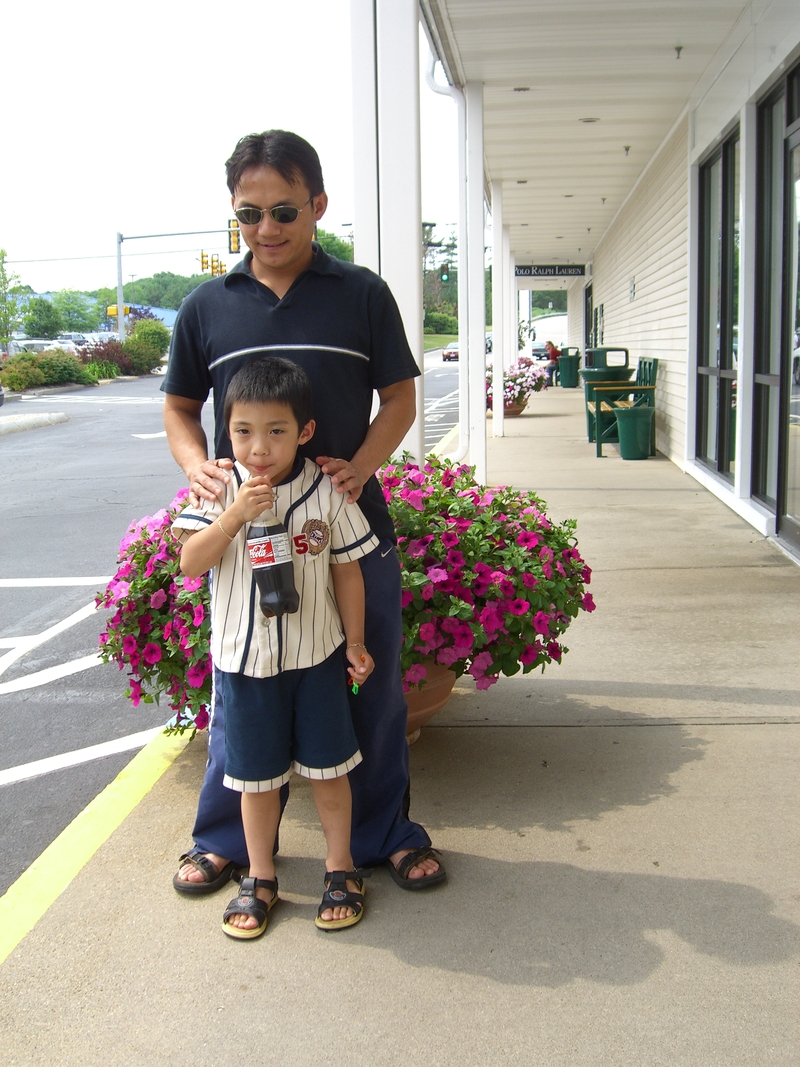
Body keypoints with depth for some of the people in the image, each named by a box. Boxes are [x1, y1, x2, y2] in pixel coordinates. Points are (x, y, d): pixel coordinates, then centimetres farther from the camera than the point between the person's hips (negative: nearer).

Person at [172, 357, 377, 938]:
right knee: (258, 774, 13)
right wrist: (235, 513, -25)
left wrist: (355, 641, 2)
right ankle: (261, 877, 32)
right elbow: (191, 563, -13)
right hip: (245, 656, 1)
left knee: (327, 766, 11)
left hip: (317, 653, -1)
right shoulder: (223, 490, -8)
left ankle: (341, 867, 31)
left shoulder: (326, 491, -10)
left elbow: (347, 569, -1)